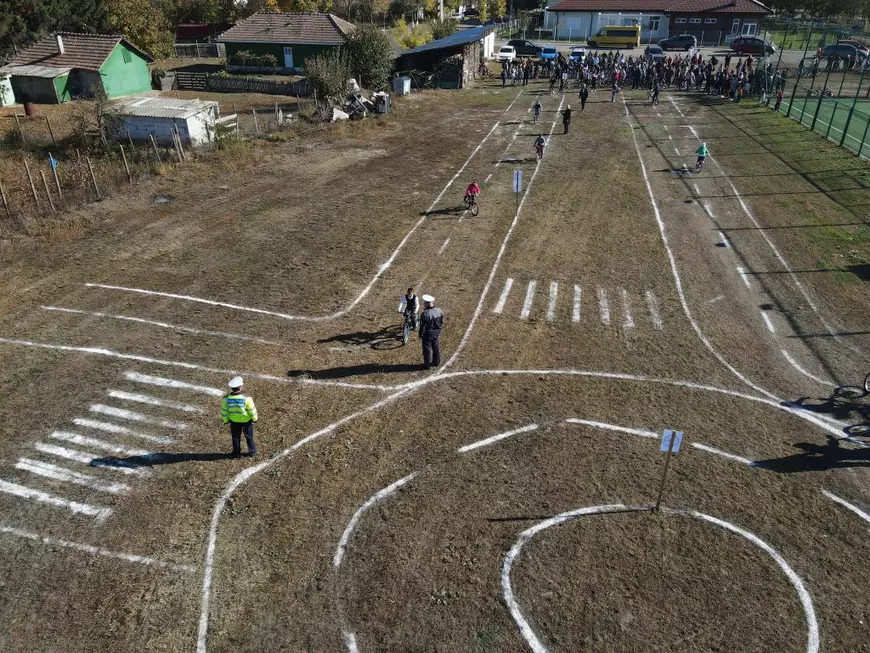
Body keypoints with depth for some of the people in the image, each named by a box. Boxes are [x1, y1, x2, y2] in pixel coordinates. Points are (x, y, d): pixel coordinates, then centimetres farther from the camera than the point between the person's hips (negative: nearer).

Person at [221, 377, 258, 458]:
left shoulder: (226, 398, -22)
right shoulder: (246, 398, -30)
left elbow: (224, 411, -9)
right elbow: (252, 410, -18)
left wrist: (226, 420, 9)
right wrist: (254, 418, 1)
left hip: (234, 421, 2)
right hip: (247, 421, -2)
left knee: (236, 437, 23)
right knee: (249, 437, 21)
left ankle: (236, 453, 37)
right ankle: (252, 452, 36)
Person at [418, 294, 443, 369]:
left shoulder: (425, 314, -25)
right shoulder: (439, 311, -2)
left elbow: (423, 326, -20)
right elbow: (442, 322, 7)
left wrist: (421, 335, -8)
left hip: (428, 334, -7)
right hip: (436, 333, 7)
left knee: (427, 348, 6)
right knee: (436, 347, 19)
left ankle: (427, 364, 15)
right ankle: (436, 362, 31)